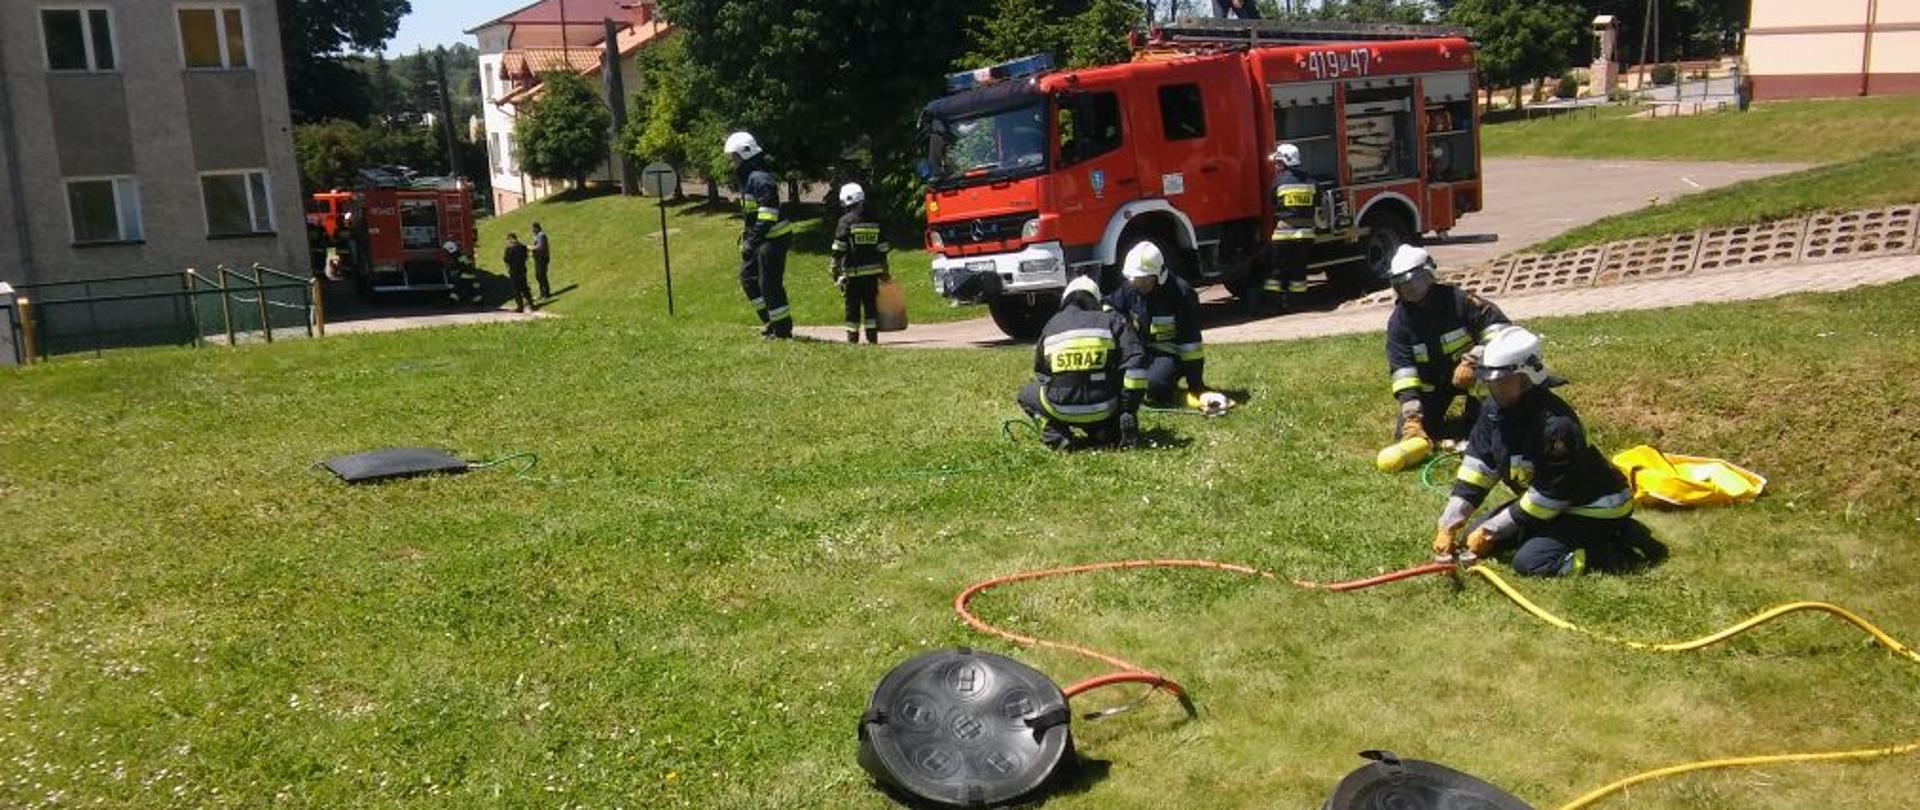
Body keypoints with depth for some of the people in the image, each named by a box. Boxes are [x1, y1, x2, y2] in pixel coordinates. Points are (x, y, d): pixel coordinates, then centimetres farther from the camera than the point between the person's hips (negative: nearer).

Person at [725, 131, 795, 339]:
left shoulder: (760, 179, -19)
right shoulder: (747, 177, 14)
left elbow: (767, 215, -25)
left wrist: (752, 241, -26)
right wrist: (746, 235, 18)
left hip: (773, 238, -11)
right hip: (761, 238, 11)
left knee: (770, 284, -6)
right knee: (748, 277, 15)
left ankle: (782, 329, 5)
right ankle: (771, 319, 23)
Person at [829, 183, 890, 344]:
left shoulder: (846, 221, -6)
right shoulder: (874, 221, 9)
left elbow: (838, 250, -9)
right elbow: (883, 249, 12)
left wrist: (835, 271, -5)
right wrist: (884, 271, 18)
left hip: (853, 272, -4)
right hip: (872, 271, 4)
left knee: (853, 306, 2)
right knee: (871, 304, 9)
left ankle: (852, 336, 4)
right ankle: (872, 336, 8)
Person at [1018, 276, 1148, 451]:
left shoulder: (1050, 326, 13)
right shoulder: (1111, 321, 6)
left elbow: (1040, 373, 23)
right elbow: (1136, 359, -6)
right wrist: (1128, 411, -2)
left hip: (1060, 410, 1)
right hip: (1104, 410, 0)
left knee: (1027, 395, 30)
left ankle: (1055, 433, 2)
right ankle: (1105, 431, 2)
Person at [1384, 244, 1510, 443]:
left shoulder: (1455, 299, -20)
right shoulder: (1398, 322, -15)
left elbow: (1499, 325, -20)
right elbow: (1402, 371, -21)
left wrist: (1472, 361, -34)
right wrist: (1411, 416, -32)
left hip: (1466, 373, -2)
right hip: (1432, 383, 2)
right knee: (1406, 432, -7)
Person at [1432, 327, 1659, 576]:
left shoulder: (1556, 425, -32)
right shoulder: (1495, 411, -7)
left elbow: (1546, 497, -25)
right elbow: (1476, 469, -5)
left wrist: (1490, 531, -19)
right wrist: (1448, 526, -12)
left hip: (1595, 509, -9)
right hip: (1547, 502, 9)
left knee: (1529, 561, -24)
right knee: (1475, 532, 4)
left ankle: (1627, 547, -8)